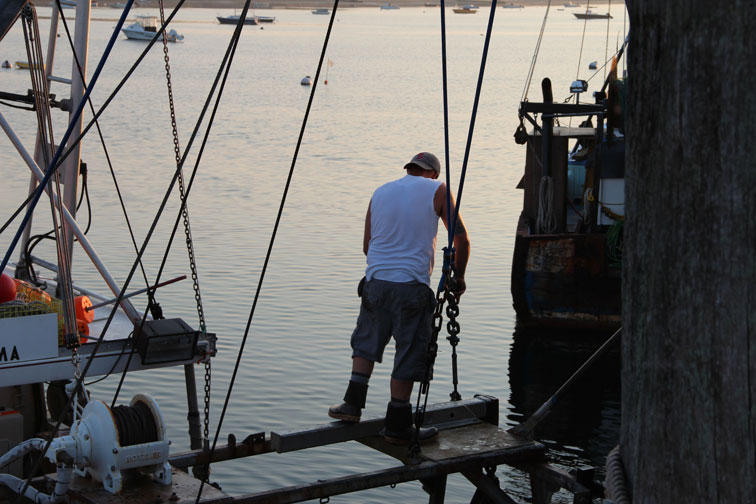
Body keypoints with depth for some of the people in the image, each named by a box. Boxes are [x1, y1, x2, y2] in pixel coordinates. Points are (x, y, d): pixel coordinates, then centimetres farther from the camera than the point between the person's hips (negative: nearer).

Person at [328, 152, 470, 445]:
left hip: (375, 281, 5)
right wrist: (459, 277, 15)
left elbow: (367, 246, 17)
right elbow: (461, 239, 2)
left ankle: (353, 404, 19)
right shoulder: (436, 190, 4)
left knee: (366, 343, 22)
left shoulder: (380, 192, 16)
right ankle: (397, 425, 5)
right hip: (411, 285, -4)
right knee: (409, 355, 2)